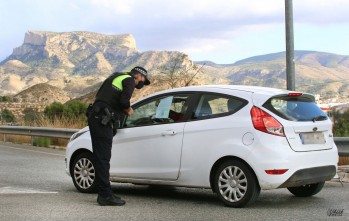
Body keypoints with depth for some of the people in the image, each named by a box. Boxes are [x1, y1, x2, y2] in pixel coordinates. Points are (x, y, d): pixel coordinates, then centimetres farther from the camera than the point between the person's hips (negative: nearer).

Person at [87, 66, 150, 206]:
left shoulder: (117, 76, 24)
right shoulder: (130, 80, -2)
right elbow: (124, 101, -19)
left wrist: (123, 110, 18)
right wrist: (128, 110, 4)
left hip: (94, 117, 9)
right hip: (102, 120, -9)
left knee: (100, 157, 11)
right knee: (103, 158, -8)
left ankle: (104, 194, 16)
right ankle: (106, 196, -7)